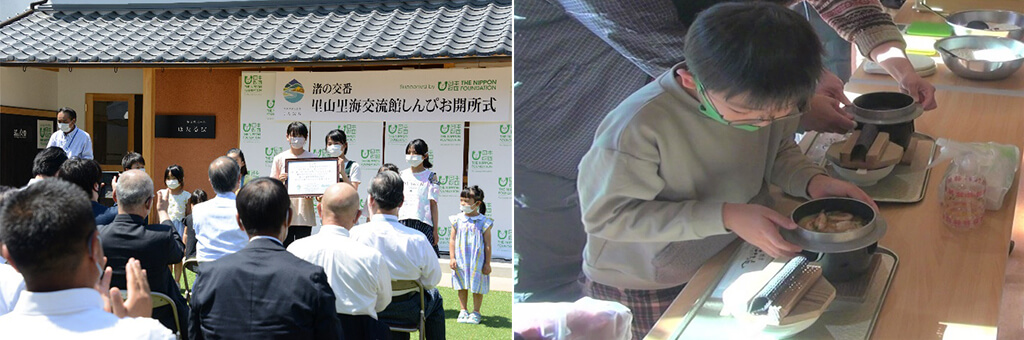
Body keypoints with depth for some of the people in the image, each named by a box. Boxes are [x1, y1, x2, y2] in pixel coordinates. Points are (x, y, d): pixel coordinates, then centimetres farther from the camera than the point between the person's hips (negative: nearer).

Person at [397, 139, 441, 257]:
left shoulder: (430, 176, 3)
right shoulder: (402, 175, 12)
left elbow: (433, 204, 0)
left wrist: (435, 229, -4)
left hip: (423, 223, -3)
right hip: (403, 223, 3)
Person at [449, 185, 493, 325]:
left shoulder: (483, 222, -7)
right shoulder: (457, 220, 0)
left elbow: (487, 244, -4)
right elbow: (452, 240, 4)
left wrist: (487, 263, -4)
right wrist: (452, 258, -3)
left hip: (477, 261, -2)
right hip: (460, 260, 2)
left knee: (477, 287, 6)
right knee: (462, 286, 11)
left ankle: (476, 312, 20)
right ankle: (463, 311, 24)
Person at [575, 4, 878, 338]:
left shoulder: (768, 98, -16)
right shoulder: (637, 128, -36)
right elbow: (607, 215, -29)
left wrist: (812, 180, -20)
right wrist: (725, 217, -35)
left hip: (735, 264, 5)